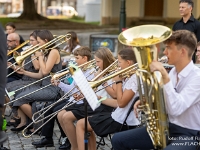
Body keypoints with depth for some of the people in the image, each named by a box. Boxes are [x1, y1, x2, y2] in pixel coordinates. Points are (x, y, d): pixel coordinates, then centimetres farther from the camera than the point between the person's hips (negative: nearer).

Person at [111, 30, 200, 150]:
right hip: (166, 127, 8)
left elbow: (175, 109, -31)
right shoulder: (173, 71, 7)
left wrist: (164, 76, -32)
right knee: (118, 140, 4)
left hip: (188, 134, -8)